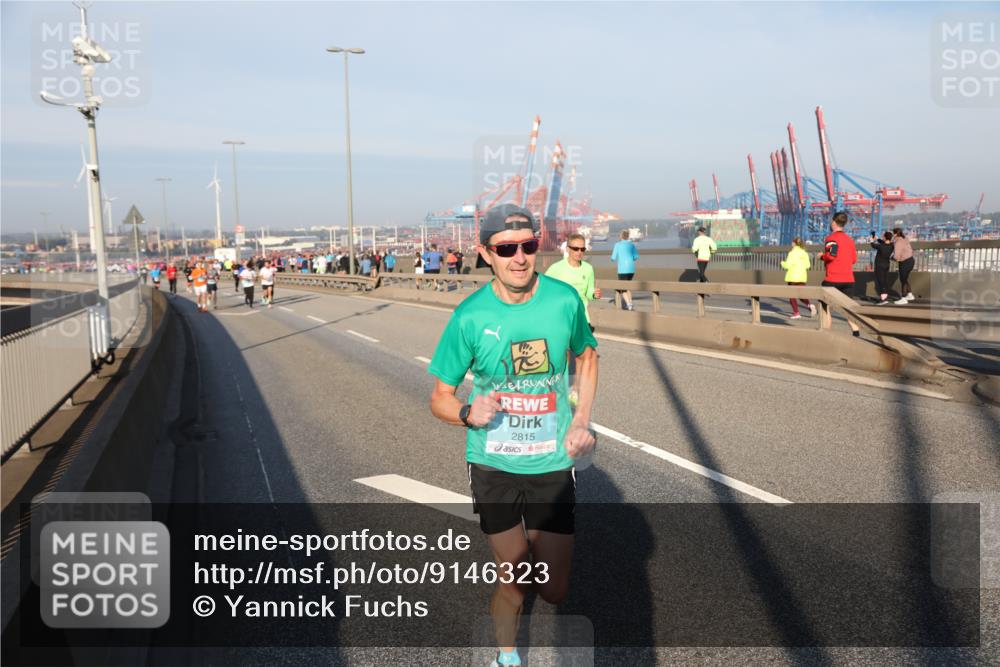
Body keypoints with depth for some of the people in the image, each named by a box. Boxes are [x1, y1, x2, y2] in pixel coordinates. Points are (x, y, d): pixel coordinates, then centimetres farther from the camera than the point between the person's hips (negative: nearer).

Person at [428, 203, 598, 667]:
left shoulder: (564, 300, -9)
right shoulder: (470, 316, -13)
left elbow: (587, 356, 12)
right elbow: (439, 398, -4)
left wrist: (581, 419, 0)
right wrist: (468, 414, -26)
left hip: (552, 464, 2)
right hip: (494, 466, -1)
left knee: (554, 591, 7)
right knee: (514, 584, 4)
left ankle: (535, 548, 45)